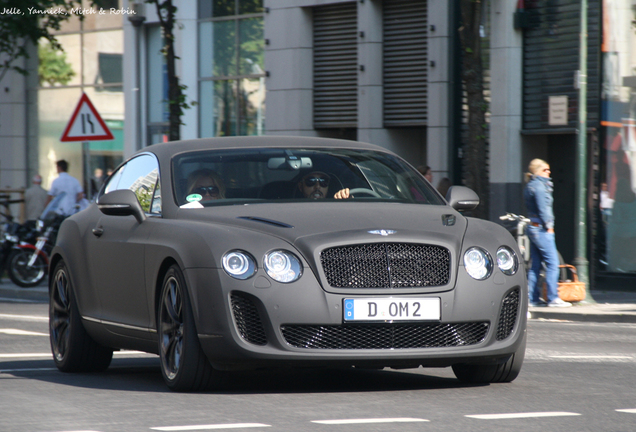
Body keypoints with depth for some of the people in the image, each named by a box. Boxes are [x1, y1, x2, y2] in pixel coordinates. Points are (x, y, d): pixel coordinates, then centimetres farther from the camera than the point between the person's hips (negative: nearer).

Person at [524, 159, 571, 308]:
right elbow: (542, 208, -17)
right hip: (542, 229, -10)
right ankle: (553, 298, -11)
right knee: (552, 263, -9)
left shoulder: (530, 186, 17)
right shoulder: (539, 185, -13)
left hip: (533, 228, 10)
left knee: (535, 264, 10)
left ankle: (532, 298, 11)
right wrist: (548, 226, -11)